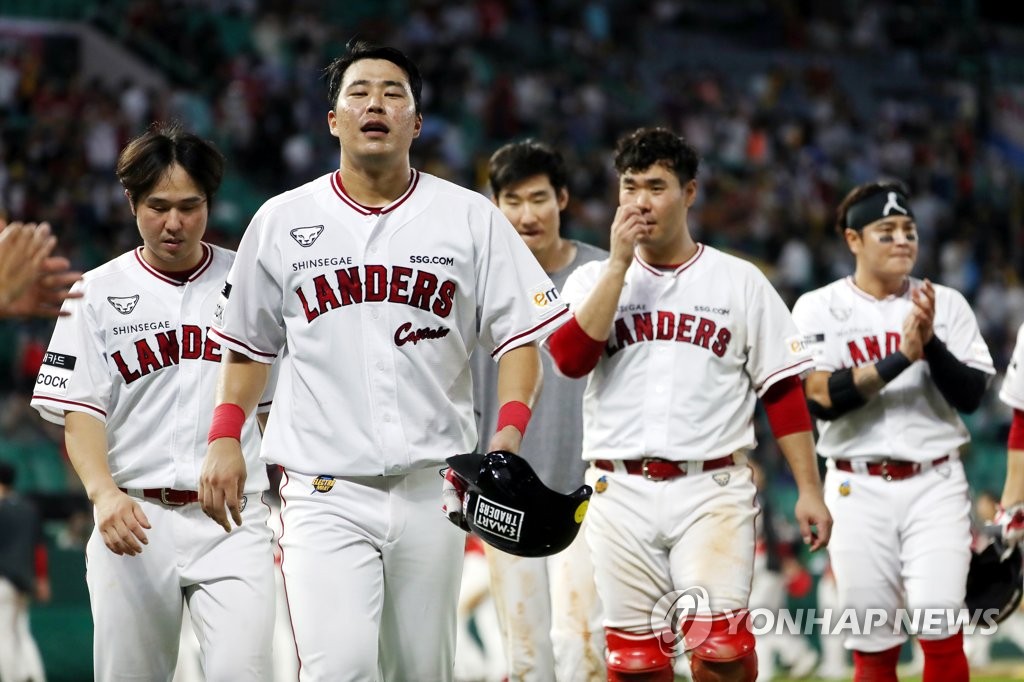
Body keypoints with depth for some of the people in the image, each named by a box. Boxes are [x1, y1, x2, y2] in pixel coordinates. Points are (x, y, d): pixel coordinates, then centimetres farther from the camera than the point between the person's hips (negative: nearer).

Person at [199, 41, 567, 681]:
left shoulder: (471, 218, 4)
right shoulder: (281, 221, 7)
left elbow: (519, 335, 3)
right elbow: (249, 345, 17)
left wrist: (510, 430, -13)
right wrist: (225, 439, 5)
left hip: (433, 490, 1)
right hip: (324, 492, -1)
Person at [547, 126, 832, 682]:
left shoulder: (739, 281, 7)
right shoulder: (593, 279, 11)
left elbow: (783, 393, 6)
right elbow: (570, 358, -9)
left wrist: (809, 490, 0)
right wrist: (619, 263, -8)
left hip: (711, 490, -2)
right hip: (620, 491, 2)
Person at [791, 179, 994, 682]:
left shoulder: (946, 305, 7)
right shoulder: (819, 309, 2)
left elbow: (971, 396, -1)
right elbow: (820, 399, -11)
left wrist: (930, 344, -17)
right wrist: (900, 357, -19)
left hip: (935, 486, 0)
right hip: (858, 490, 0)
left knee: (939, 626, -14)